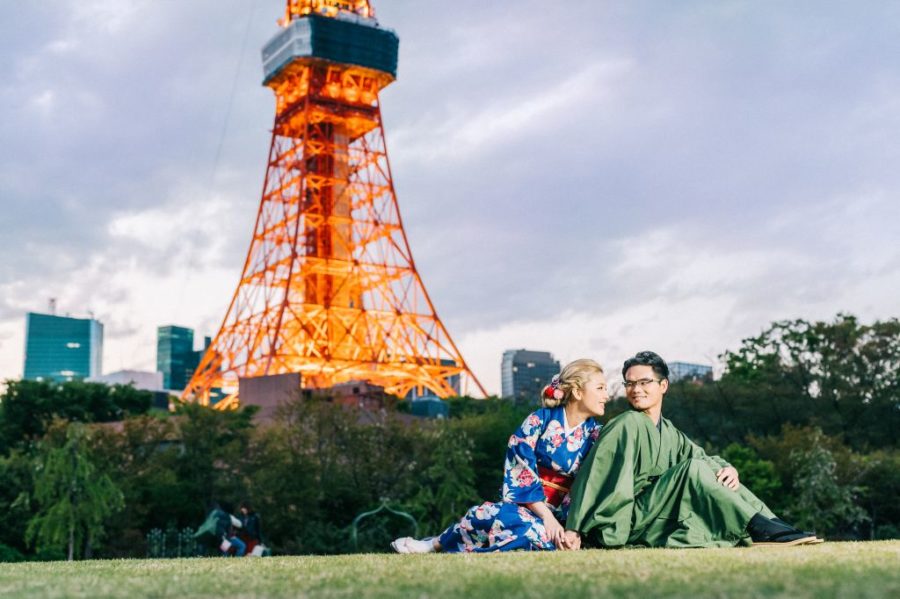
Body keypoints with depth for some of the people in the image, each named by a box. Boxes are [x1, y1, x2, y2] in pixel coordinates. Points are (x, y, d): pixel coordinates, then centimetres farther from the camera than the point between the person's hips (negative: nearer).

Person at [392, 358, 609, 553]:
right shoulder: (540, 420, -4)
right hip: (523, 503, -1)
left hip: (558, 514, 1)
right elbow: (520, 473, -9)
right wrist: (547, 515, -18)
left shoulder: (595, 434, 2)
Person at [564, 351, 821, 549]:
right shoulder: (628, 425, -9)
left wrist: (728, 469, -12)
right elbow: (593, 477, -16)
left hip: (659, 522, 8)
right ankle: (759, 528, -25)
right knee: (693, 468, -22)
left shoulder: (670, 433, 16)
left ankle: (772, 526, -15)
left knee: (715, 472, -3)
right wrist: (574, 528, -23)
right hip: (628, 524, -7)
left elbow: (708, 460, 13)